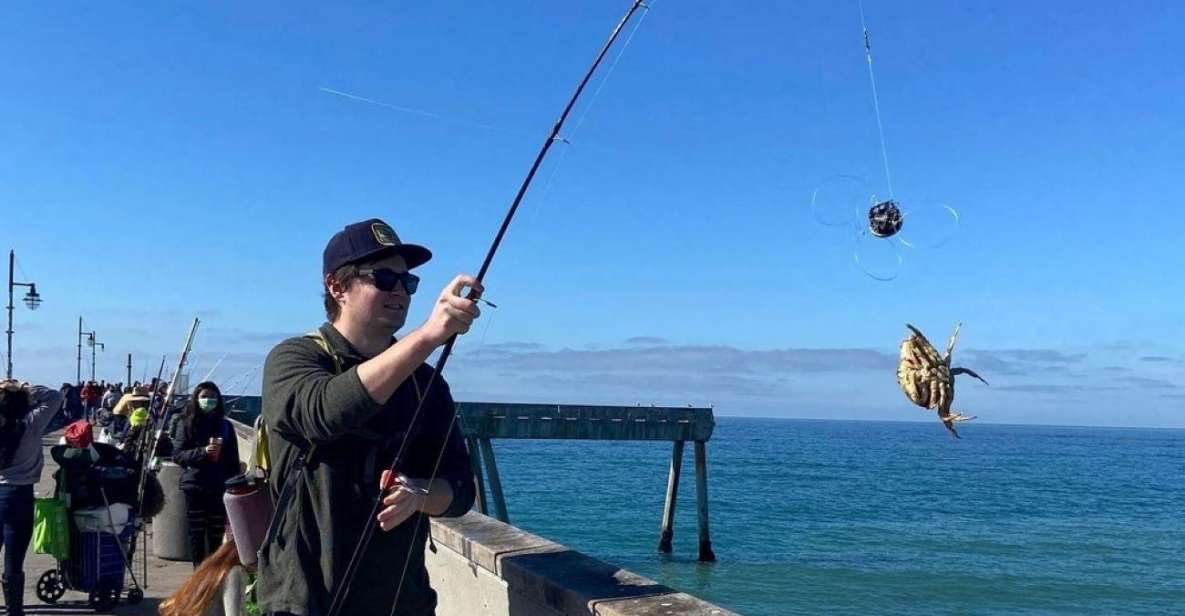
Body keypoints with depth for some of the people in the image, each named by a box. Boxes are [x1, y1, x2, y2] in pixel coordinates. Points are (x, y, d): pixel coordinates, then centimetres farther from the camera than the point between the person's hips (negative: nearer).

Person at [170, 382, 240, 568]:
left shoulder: (225, 426, 10)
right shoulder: (186, 424, 4)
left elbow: (233, 461, 11)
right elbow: (177, 454, -3)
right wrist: (203, 452, -17)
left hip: (220, 488, 1)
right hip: (195, 487, -1)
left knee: (216, 535, 1)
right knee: (197, 533, 3)